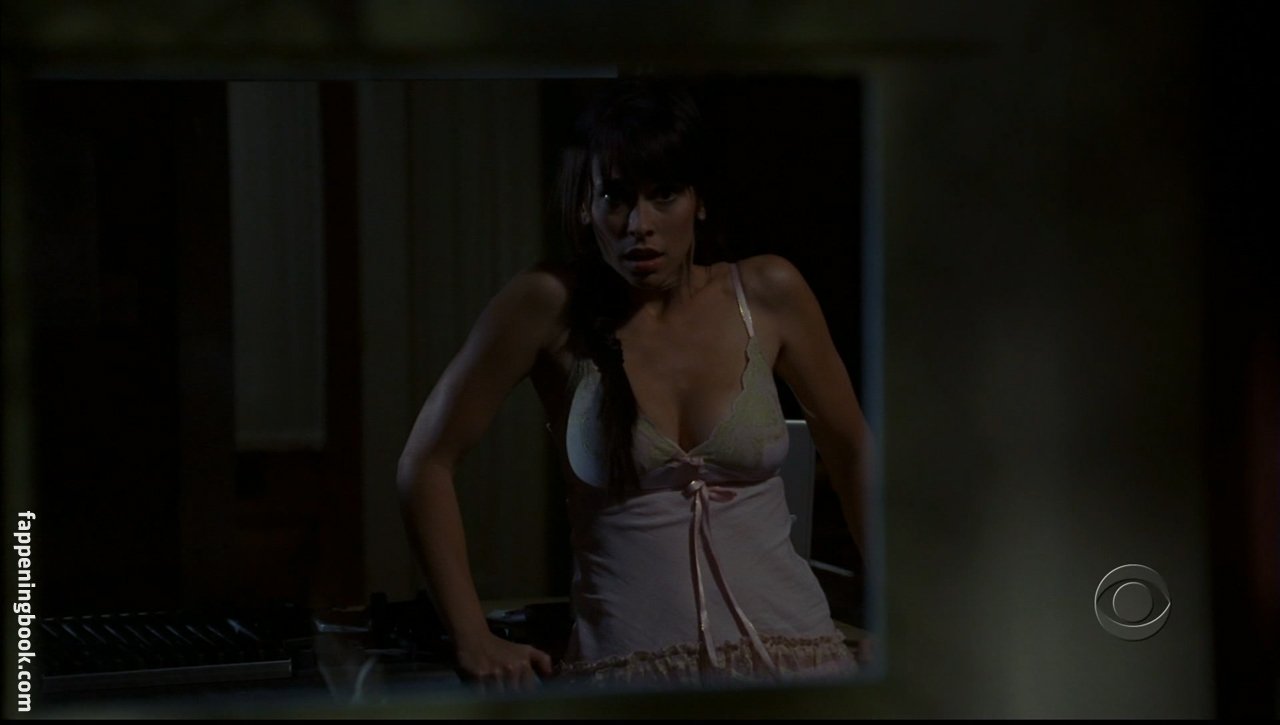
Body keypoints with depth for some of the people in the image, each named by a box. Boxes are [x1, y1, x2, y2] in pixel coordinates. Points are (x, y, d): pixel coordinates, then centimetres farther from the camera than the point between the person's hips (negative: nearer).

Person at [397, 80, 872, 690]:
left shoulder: (767, 293, 4)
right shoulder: (550, 304, -3)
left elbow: (851, 450, 18)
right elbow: (425, 463, 4)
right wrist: (473, 642, 0)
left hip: (787, 649, 2)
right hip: (627, 659, -2)